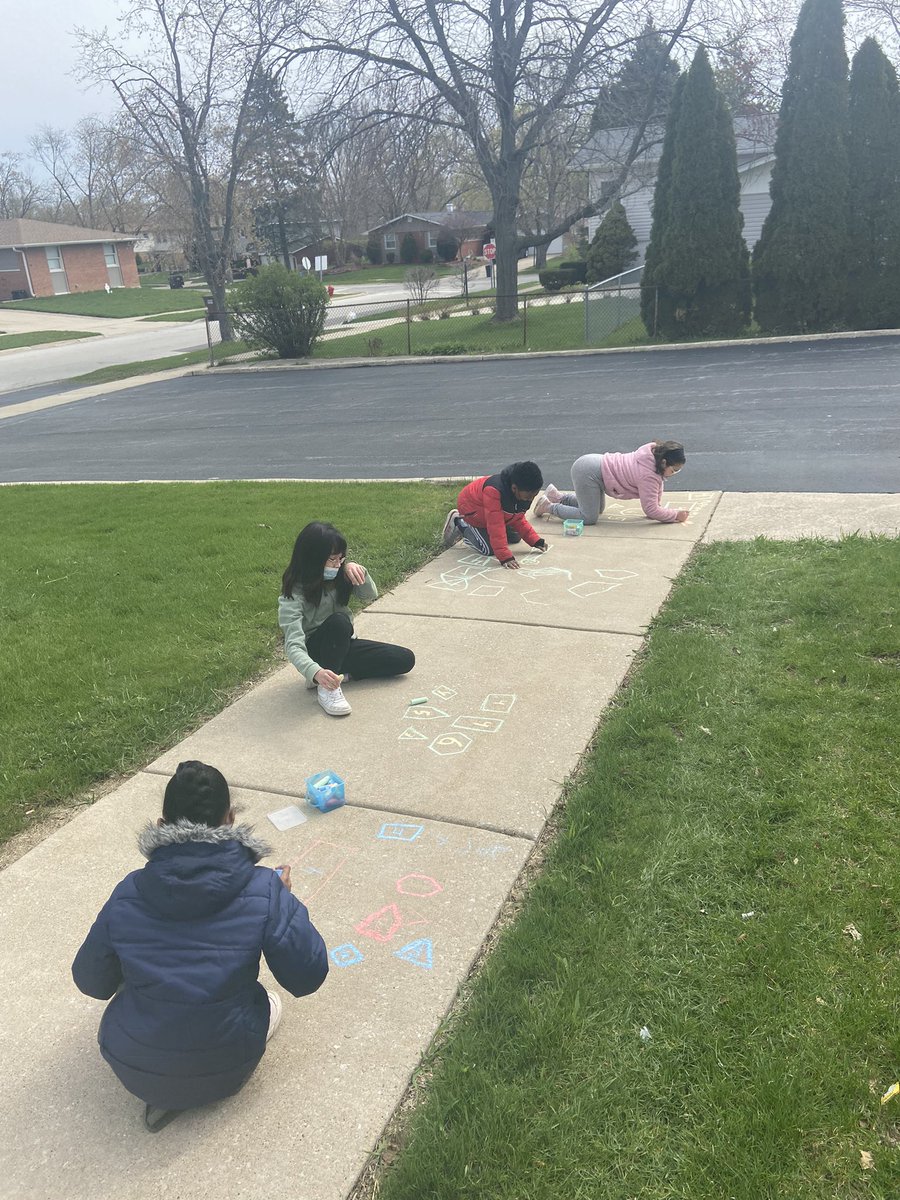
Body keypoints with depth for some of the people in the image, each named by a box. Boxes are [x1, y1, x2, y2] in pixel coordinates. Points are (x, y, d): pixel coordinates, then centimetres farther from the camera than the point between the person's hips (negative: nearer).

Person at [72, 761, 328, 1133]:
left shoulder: (128, 895, -13)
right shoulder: (264, 892, -20)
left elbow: (91, 983, 2)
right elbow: (308, 978, -10)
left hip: (135, 1072, 2)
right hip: (222, 1071, -2)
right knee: (270, 1004, 28)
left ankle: (166, 1094, 9)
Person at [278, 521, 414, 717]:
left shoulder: (338, 577, -9)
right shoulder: (294, 595, -26)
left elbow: (370, 594, -1)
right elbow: (294, 645, -34)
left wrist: (355, 569, -22)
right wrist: (315, 672, -53)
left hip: (342, 646, 7)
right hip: (315, 652, -6)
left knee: (405, 659, -6)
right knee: (338, 621, -38)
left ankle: (339, 673, -7)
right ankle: (325, 686, -25)